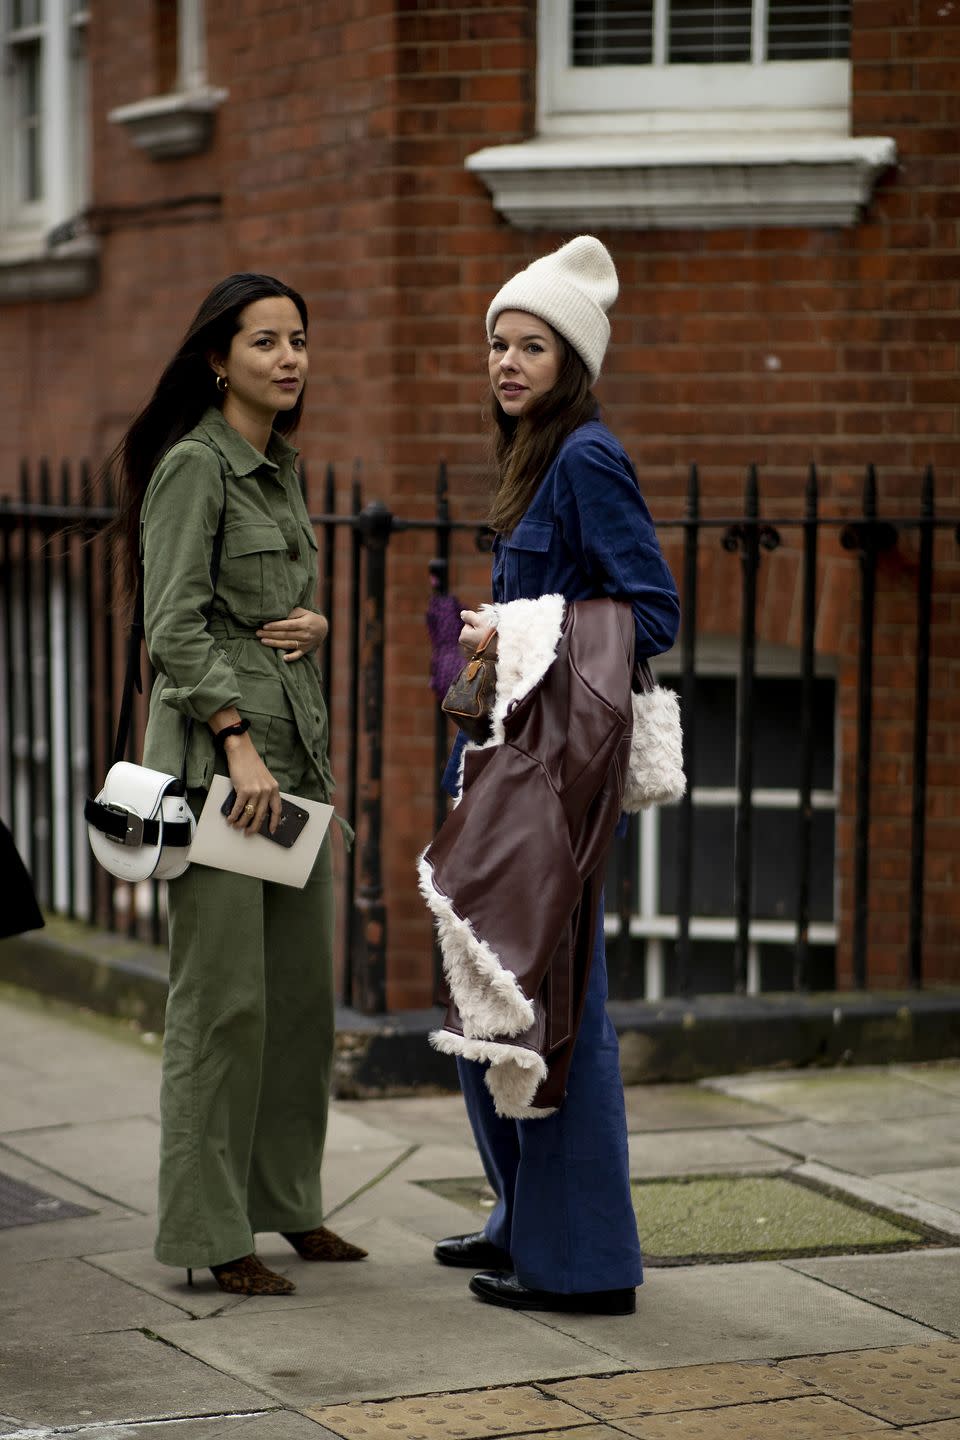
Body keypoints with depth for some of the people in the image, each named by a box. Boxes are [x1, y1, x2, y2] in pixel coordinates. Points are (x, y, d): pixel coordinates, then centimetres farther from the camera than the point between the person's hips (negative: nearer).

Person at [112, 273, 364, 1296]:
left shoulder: (282, 466, 16)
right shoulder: (194, 465, -9)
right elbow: (175, 627, -14)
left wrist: (311, 623, 3)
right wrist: (238, 744, -21)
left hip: (294, 744, 9)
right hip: (215, 746, -9)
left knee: (302, 985, 11)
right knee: (223, 996, -7)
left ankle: (286, 1202, 22)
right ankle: (207, 1232, 1)